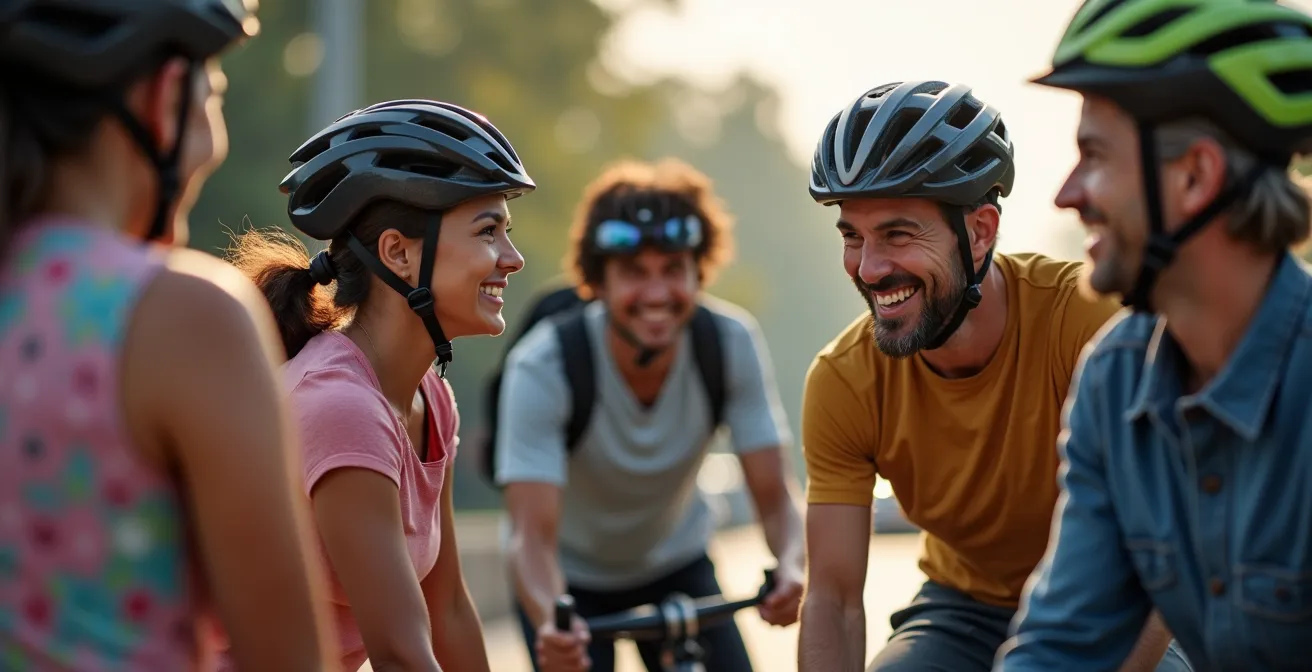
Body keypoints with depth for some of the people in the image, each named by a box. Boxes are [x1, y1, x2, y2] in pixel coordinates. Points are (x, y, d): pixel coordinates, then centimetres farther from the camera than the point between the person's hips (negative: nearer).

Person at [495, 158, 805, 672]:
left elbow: (774, 496, -22)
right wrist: (550, 624, -55)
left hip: (676, 566, 2)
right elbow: (533, 535, -35)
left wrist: (790, 567, -44)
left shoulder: (732, 343, -23)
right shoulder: (542, 368, -30)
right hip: (573, 579, -2)